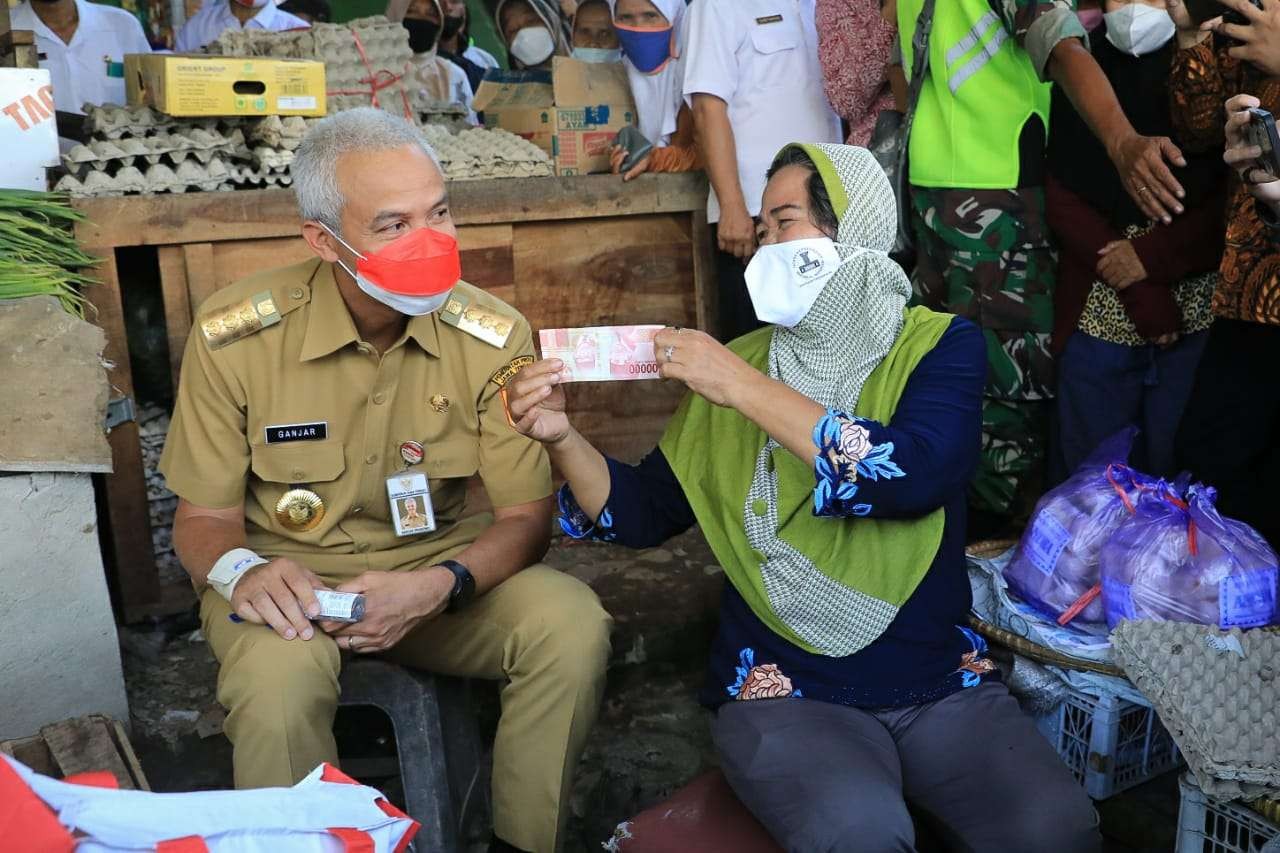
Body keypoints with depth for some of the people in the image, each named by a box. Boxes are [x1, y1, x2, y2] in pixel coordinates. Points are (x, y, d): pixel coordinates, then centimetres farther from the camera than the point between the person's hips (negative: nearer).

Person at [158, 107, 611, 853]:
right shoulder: (234, 336, -15)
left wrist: (437, 588, -28)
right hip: (290, 579, -1)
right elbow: (204, 517, -4)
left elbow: (526, 516, -9)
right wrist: (242, 570, -28)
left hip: (441, 571, 2)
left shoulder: (493, 336, -13)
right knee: (277, 678, -34)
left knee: (573, 624, -24)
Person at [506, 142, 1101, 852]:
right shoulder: (739, 363, 5)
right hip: (786, 693, 0)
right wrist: (563, 438, -11)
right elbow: (644, 516, 7)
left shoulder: (939, 344, 0)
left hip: (943, 683, 1)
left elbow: (915, 474, -22)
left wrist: (743, 388, -21)